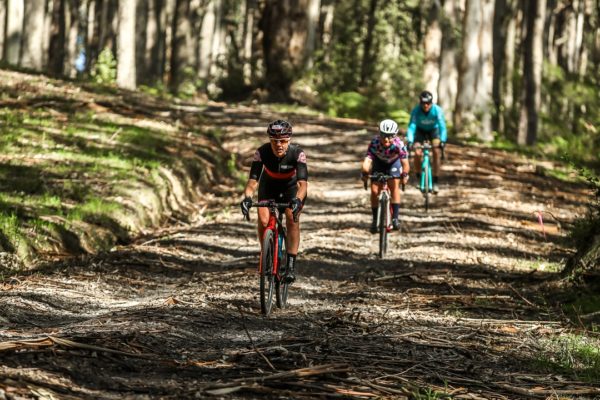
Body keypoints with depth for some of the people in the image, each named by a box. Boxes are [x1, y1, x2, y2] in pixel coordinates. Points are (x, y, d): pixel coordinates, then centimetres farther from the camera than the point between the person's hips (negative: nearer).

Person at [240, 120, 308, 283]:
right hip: (269, 185, 1)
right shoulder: (262, 152, -30)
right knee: (263, 220, -19)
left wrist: (298, 200, -61)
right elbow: (253, 180, -34)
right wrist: (247, 197, -54)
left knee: (292, 218, -24)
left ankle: (291, 265, -18)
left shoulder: (297, 153, -33)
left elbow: (303, 182, -41)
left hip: (291, 187, -1)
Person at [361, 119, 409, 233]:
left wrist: (405, 174, -57)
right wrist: (365, 172, -61)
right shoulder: (374, 143, -36)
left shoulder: (399, 144, -36)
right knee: (374, 190, -8)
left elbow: (405, 162, -42)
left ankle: (395, 217, -12)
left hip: (394, 162, -1)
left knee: (394, 187, -18)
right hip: (379, 162, 1)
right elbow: (367, 160, -45)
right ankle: (375, 220, 4)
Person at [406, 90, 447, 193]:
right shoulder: (416, 110, -30)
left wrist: (442, 140, -51)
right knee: (417, 153, -20)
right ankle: (418, 176, 6)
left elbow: (442, 126, -36)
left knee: (437, 151, -22)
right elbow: (411, 126, -35)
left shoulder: (437, 110, -31)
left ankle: (435, 181, -16)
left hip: (434, 130, 0)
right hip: (420, 131, 0)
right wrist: (410, 141, -50)